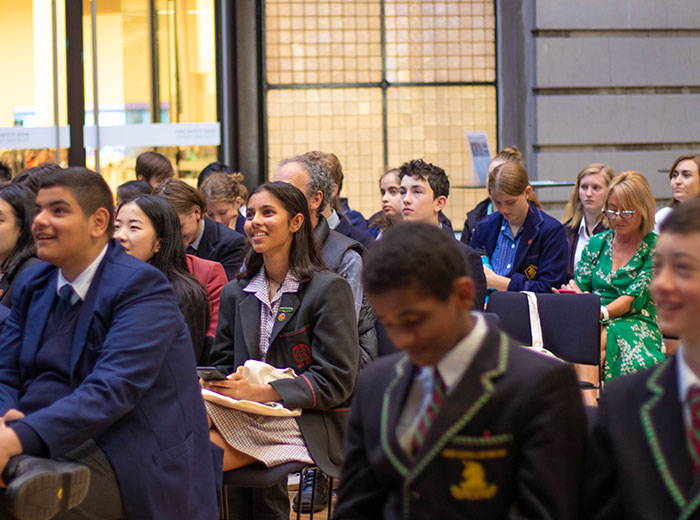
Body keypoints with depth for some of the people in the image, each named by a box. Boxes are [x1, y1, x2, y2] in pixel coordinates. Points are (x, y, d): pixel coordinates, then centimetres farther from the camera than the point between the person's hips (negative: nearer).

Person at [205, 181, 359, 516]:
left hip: (306, 423, -5)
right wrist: (211, 384, -8)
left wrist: (260, 392, -18)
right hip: (244, 415, 5)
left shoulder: (329, 289, -1)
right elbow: (222, 362, 19)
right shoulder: (234, 293, 19)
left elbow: (336, 381, -8)